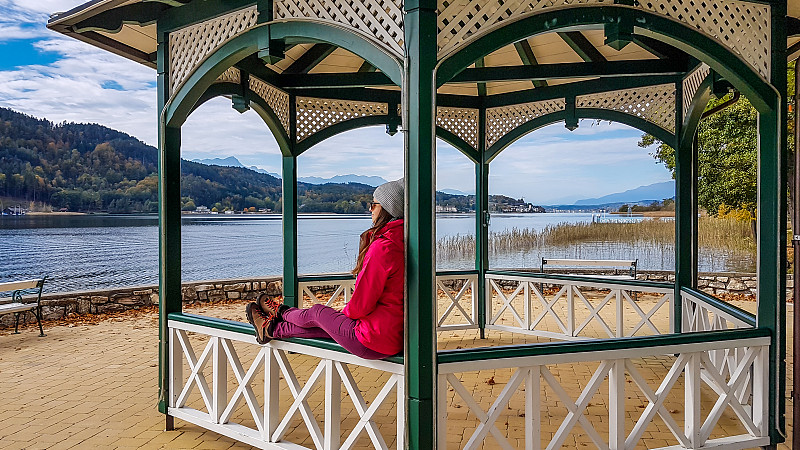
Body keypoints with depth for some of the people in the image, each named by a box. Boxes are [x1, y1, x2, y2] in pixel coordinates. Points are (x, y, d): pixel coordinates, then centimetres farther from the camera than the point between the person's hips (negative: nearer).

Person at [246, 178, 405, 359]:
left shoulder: (382, 247, -25)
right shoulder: (401, 241, 4)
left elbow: (361, 305, -21)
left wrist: (346, 312, 2)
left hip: (373, 343, -7)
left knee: (317, 312, 16)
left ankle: (281, 312, 47)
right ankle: (272, 329, 42)